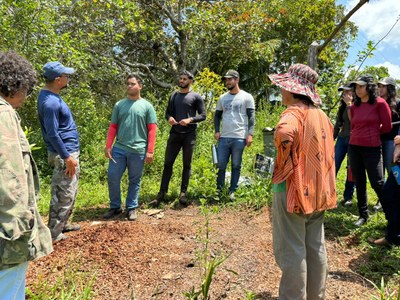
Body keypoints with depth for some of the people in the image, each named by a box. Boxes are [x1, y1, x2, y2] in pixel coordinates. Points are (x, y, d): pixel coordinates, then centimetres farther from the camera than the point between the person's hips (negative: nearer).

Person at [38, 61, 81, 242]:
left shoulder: (51, 95, 9)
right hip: (65, 154, -10)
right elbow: (52, 134, -24)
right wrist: (67, 157, -21)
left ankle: (62, 224, 33)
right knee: (64, 195, 0)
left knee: (69, 192, 20)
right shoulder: (50, 102, -23)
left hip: (69, 151, 10)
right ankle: (53, 234, 11)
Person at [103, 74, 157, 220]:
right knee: (113, 177, 3)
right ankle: (115, 207, 21)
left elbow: (152, 129, -2)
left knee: (135, 181, 8)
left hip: (138, 150, -2)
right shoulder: (119, 105, 10)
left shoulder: (147, 106, 2)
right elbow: (113, 127, 11)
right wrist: (108, 146, 2)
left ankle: (131, 208, 23)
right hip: (119, 149, 3)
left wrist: (150, 151, -8)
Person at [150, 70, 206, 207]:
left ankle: (183, 193, 14)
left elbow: (203, 115, -1)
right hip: (174, 134, 3)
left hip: (189, 135, -3)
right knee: (168, 163, 1)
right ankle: (162, 193, 6)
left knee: (187, 164, 5)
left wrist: (190, 120, -17)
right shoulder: (174, 95, 13)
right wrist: (169, 118, -8)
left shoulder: (196, 97, 1)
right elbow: (167, 112, 16)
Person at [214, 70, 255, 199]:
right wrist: (217, 131, 4)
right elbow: (217, 115, 18)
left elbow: (251, 117, -2)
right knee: (221, 165, 6)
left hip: (239, 138, -3)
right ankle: (219, 189, 20)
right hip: (224, 137, 4)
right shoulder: (222, 98, 12)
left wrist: (250, 134, -10)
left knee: (236, 166, 5)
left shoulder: (247, 97, 1)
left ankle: (232, 191, 16)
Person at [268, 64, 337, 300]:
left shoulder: (294, 113, -16)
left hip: (294, 189, -8)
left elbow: (284, 133, -39)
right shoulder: (321, 115, 11)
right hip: (317, 190, 9)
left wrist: (284, 163, -23)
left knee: (291, 251, 3)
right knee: (316, 248, 17)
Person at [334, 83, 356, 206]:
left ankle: (348, 196, 12)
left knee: (351, 169, 3)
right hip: (342, 138, 5)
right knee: (333, 166, -1)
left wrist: (349, 104, -17)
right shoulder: (342, 107, 11)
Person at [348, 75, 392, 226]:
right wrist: (364, 133, 6)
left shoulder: (380, 103, -7)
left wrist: (372, 132, 8)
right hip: (354, 147, 5)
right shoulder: (354, 106, 7)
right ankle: (363, 215, 23)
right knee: (360, 183, 10)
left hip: (372, 148, -4)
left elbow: (387, 127, -2)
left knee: (377, 183, -2)